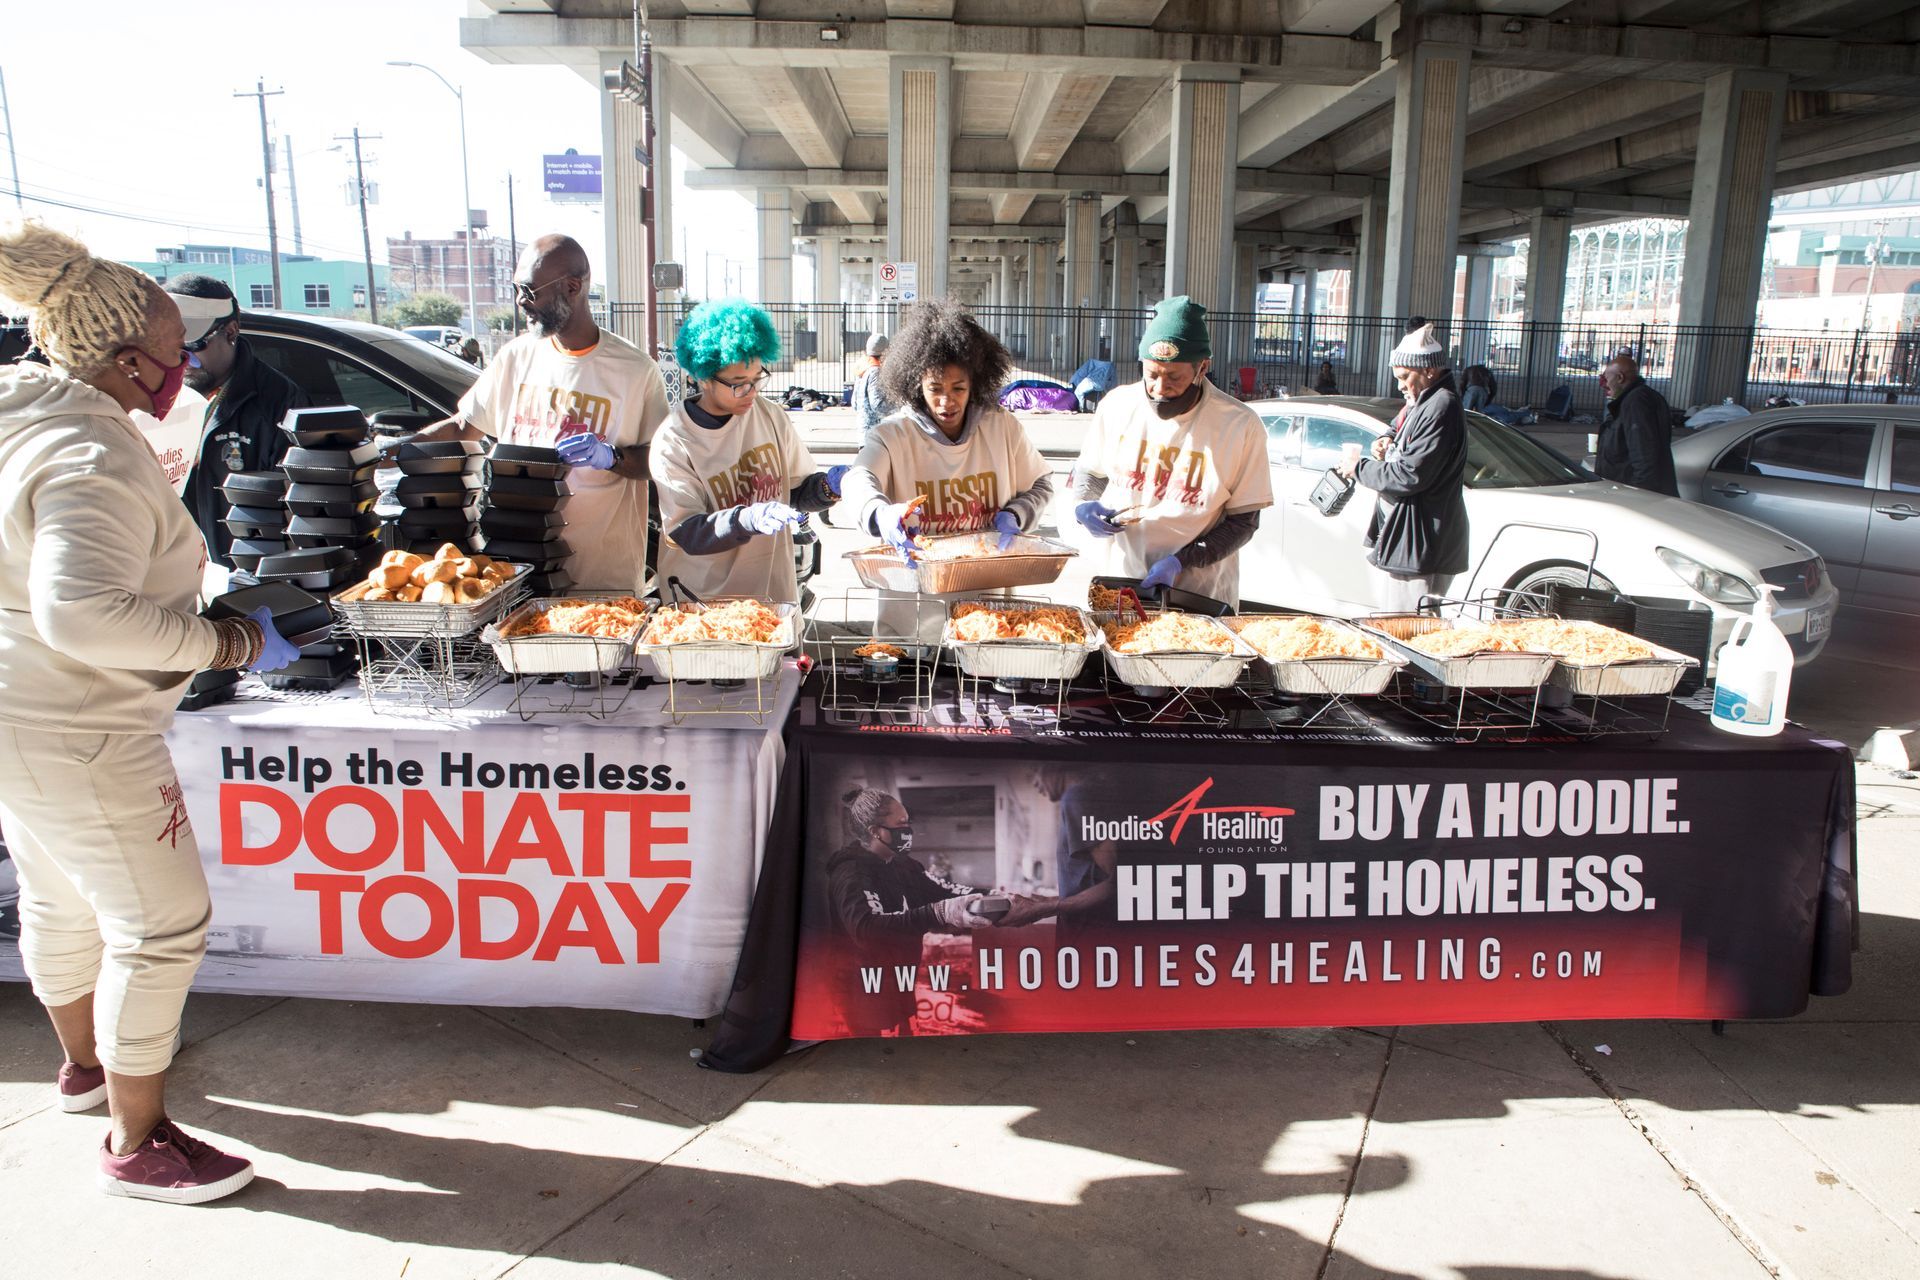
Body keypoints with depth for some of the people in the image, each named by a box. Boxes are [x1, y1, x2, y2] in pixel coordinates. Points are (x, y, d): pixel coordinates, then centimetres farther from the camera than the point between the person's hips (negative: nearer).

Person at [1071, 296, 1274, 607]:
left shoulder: (1241, 426, -12)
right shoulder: (1117, 405, -4)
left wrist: (1180, 562, -19)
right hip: (1120, 582, 2)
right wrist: (1085, 505, -10)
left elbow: (1244, 521, -8)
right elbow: (1088, 471, 13)